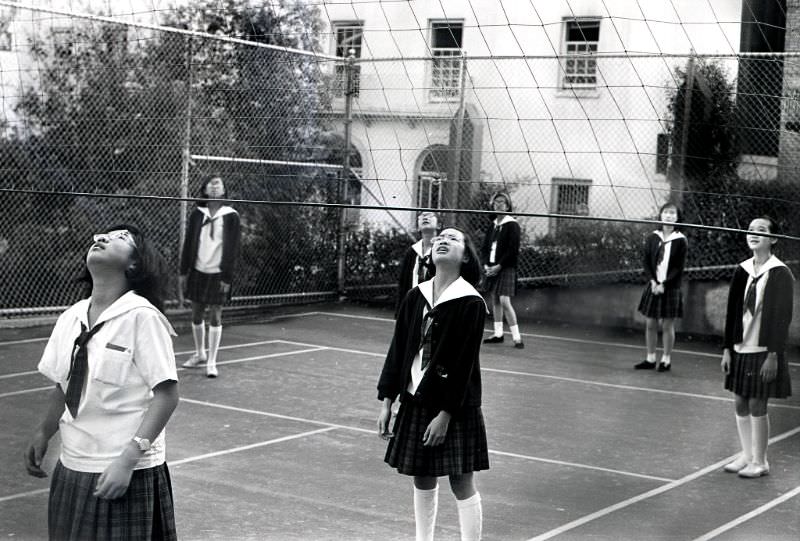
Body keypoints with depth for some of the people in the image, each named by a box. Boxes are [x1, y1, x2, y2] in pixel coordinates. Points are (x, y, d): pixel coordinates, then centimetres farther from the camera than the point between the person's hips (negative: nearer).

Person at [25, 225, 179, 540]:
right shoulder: (70, 318, 5)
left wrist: (128, 459, -20)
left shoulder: (141, 316, -14)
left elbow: (166, 395, -15)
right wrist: (43, 435, 6)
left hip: (128, 476, -6)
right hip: (71, 470, 6)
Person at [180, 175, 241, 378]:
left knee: (215, 316, -2)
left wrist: (227, 277, -9)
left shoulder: (231, 216, -4)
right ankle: (200, 353, 29)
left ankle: (211, 361, 5)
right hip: (197, 271, 3)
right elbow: (188, 244, 7)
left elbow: (233, 248, -4)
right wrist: (183, 272, 4)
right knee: (196, 314, 11)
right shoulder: (197, 215, 4)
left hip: (218, 274, -3)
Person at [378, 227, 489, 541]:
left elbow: (464, 364, -14)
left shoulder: (471, 303, -12)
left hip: (455, 406, -5)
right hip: (414, 401, 5)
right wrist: (387, 400, 5)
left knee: (461, 483, 1)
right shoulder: (415, 297, 4)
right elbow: (398, 350, 8)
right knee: (422, 480, 14)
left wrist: (446, 413, -16)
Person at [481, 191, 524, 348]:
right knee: (495, 300, 11)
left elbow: (513, 250, -13)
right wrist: (486, 264, 0)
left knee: (504, 301, -14)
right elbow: (485, 247, 16)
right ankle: (498, 334, 20)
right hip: (492, 268, 7)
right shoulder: (492, 225, 14)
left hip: (506, 269, -7)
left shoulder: (512, 225, -7)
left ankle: (516, 337, -12)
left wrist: (499, 266, -16)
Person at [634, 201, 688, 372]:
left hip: (671, 288, -3)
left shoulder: (680, 241, -5)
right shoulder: (652, 238, 4)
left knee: (668, 325, 2)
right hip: (653, 286, 3)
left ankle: (666, 359, 11)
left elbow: (679, 268, -7)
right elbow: (646, 262, 3)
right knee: (650, 324, 6)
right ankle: (650, 358, 16)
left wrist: (664, 285, -14)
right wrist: (653, 281, -11)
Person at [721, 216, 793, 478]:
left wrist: (773, 355, -15)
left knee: (757, 406, 0)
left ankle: (760, 461, 14)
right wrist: (727, 349, 8)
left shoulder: (780, 274, -11)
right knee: (740, 404, 11)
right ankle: (747, 455, 25)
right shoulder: (742, 270, 6)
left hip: (763, 351, -6)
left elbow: (782, 317, -12)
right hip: (740, 349, 6)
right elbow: (732, 311, 10)